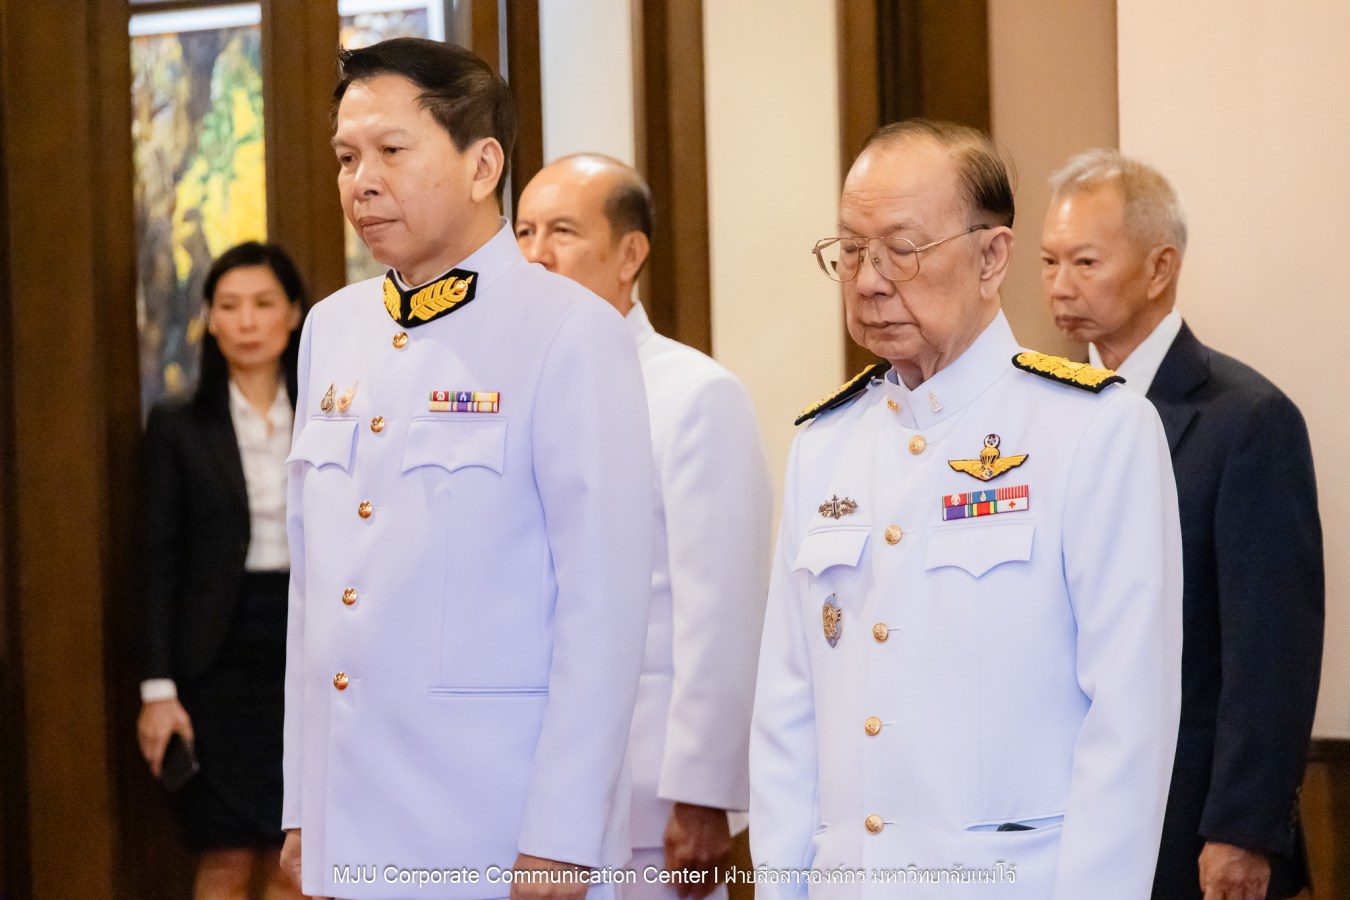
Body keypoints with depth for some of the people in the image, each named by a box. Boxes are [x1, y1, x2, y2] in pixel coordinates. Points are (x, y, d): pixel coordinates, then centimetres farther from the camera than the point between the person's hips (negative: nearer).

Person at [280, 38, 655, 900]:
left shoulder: (571, 334, -8)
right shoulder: (332, 330, 11)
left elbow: (603, 605, -11)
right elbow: (312, 578, 13)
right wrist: (303, 807, 10)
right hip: (348, 829, 5)